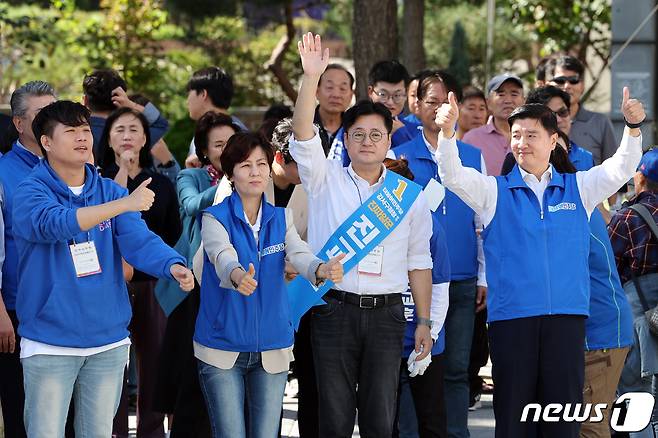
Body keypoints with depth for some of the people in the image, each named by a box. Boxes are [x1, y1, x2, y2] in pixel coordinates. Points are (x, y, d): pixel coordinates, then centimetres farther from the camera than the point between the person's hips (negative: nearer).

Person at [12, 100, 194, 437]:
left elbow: (139, 240, -7)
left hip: (109, 341, 4)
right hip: (50, 343, -4)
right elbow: (54, 223, -29)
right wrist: (124, 204, -34)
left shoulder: (110, 192, 5)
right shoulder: (31, 192, -8)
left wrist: (173, 266, -29)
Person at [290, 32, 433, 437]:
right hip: (334, 309, -1)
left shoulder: (410, 194, 8)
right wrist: (311, 76, -23)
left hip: (386, 313, 1)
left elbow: (419, 262, 10)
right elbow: (303, 135, -11)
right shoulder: (326, 180, 4)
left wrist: (424, 321, 5)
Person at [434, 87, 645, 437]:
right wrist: (447, 131, -24)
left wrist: (633, 126, -18)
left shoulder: (578, 188, 12)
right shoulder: (494, 191, 8)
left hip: (567, 316, 1)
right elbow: (453, 176, -6)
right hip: (511, 316, -1)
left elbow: (620, 169, 1)